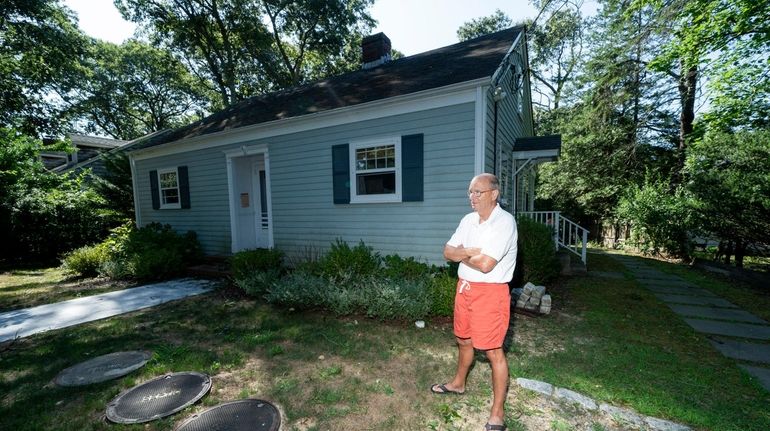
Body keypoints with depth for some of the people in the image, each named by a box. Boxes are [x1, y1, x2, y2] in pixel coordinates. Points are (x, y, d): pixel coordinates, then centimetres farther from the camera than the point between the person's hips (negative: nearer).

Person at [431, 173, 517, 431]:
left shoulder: (504, 221, -17)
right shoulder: (468, 220, 6)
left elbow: (485, 264, -25)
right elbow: (448, 252, 3)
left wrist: (461, 253, -8)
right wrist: (471, 252, -16)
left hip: (490, 292, -7)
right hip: (464, 287, 8)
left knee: (493, 351, 3)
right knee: (464, 340, 23)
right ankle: (458, 383, 46)